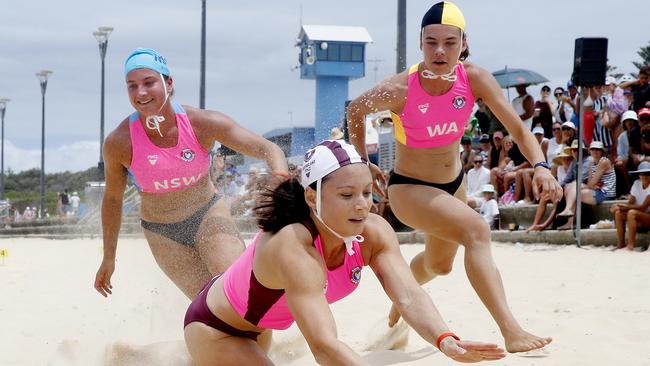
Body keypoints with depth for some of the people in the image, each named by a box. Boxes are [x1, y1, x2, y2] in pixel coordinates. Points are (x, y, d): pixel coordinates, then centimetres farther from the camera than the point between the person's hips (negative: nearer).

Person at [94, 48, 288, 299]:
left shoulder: (202, 123, -20)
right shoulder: (119, 143, -19)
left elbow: (268, 150, -20)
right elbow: (112, 198, -1)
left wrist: (281, 178, -44)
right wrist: (108, 258, 7)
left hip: (208, 215, 0)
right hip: (162, 233, 0)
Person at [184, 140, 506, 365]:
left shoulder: (374, 233, -23)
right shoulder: (294, 250, -42)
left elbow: (409, 297, -33)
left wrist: (445, 340, -54)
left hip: (258, 325, 8)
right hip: (214, 330, -8)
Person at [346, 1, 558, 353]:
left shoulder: (474, 78, -19)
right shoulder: (400, 90, -27)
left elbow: (517, 128, -20)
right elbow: (355, 111, -7)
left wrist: (540, 166, -37)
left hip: (452, 182, 6)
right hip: (408, 188, -6)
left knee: (439, 264, 29)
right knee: (477, 230, -32)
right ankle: (511, 331, -38)